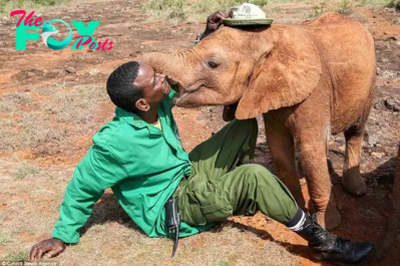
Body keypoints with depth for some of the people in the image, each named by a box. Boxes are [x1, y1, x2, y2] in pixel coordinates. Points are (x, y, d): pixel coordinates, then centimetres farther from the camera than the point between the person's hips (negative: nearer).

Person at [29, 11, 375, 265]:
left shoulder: (160, 101, -11)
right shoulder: (115, 142, -30)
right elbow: (83, 187, -17)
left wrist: (209, 36, -10)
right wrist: (64, 234, -7)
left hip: (188, 174, 8)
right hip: (171, 207, -8)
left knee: (245, 126, 8)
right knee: (255, 177, -28)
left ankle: (239, 196, 15)